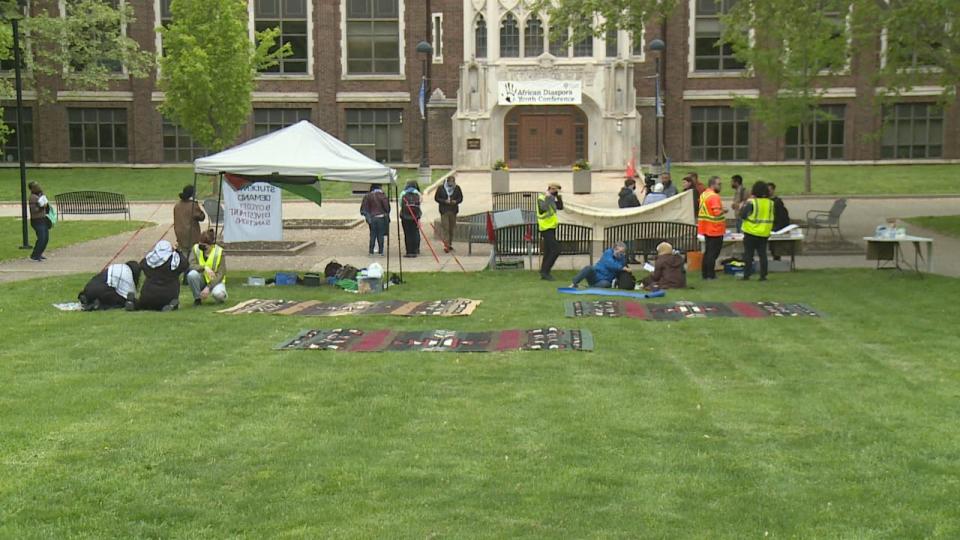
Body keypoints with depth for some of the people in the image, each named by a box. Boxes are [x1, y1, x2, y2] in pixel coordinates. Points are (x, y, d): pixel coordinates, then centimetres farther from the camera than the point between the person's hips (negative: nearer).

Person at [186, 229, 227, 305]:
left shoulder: (219, 251, -15)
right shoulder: (196, 248, -10)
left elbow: (220, 274, -16)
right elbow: (191, 265, -22)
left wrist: (208, 287, -26)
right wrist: (204, 268, -39)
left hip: (215, 281, -2)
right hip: (201, 280, 2)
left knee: (218, 293, -35)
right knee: (192, 274, -32)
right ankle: (197, 298, -9)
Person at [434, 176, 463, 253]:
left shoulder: (457, 188, 5)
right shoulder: (441, 188, -2)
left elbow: (461, 198, 10)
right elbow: (436, 198, 0)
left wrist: (456, 201, -12)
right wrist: (444, 201, -15)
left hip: (453, 211, 3)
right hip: (444, 210, -3)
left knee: (451, 228, 10)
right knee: (445, 227, -12)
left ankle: (450, 244, 23)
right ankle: (446, 245, -16)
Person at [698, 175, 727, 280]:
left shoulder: (703, 194, 11)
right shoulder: (714, 196, -18)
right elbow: (717, 213, -26)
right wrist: (724, 211, -7)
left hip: (706, 228, 9)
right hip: (715, 229, -9)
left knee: (707, 251, 15)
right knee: (713, 252, -3)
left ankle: (705, 273, 18)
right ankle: (710, 275, -3)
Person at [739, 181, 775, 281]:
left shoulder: (751, 202, -16)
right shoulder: (770, 203, 2)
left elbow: (742, 215, -14)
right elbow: (771, 218, 12)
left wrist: (744, 204, -1)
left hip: (751, 232, -4)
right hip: (764, 233, 4)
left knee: (748, 254, 4)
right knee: (763, 254, 8)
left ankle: (746, 274, 4)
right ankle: (763, 275, 6)